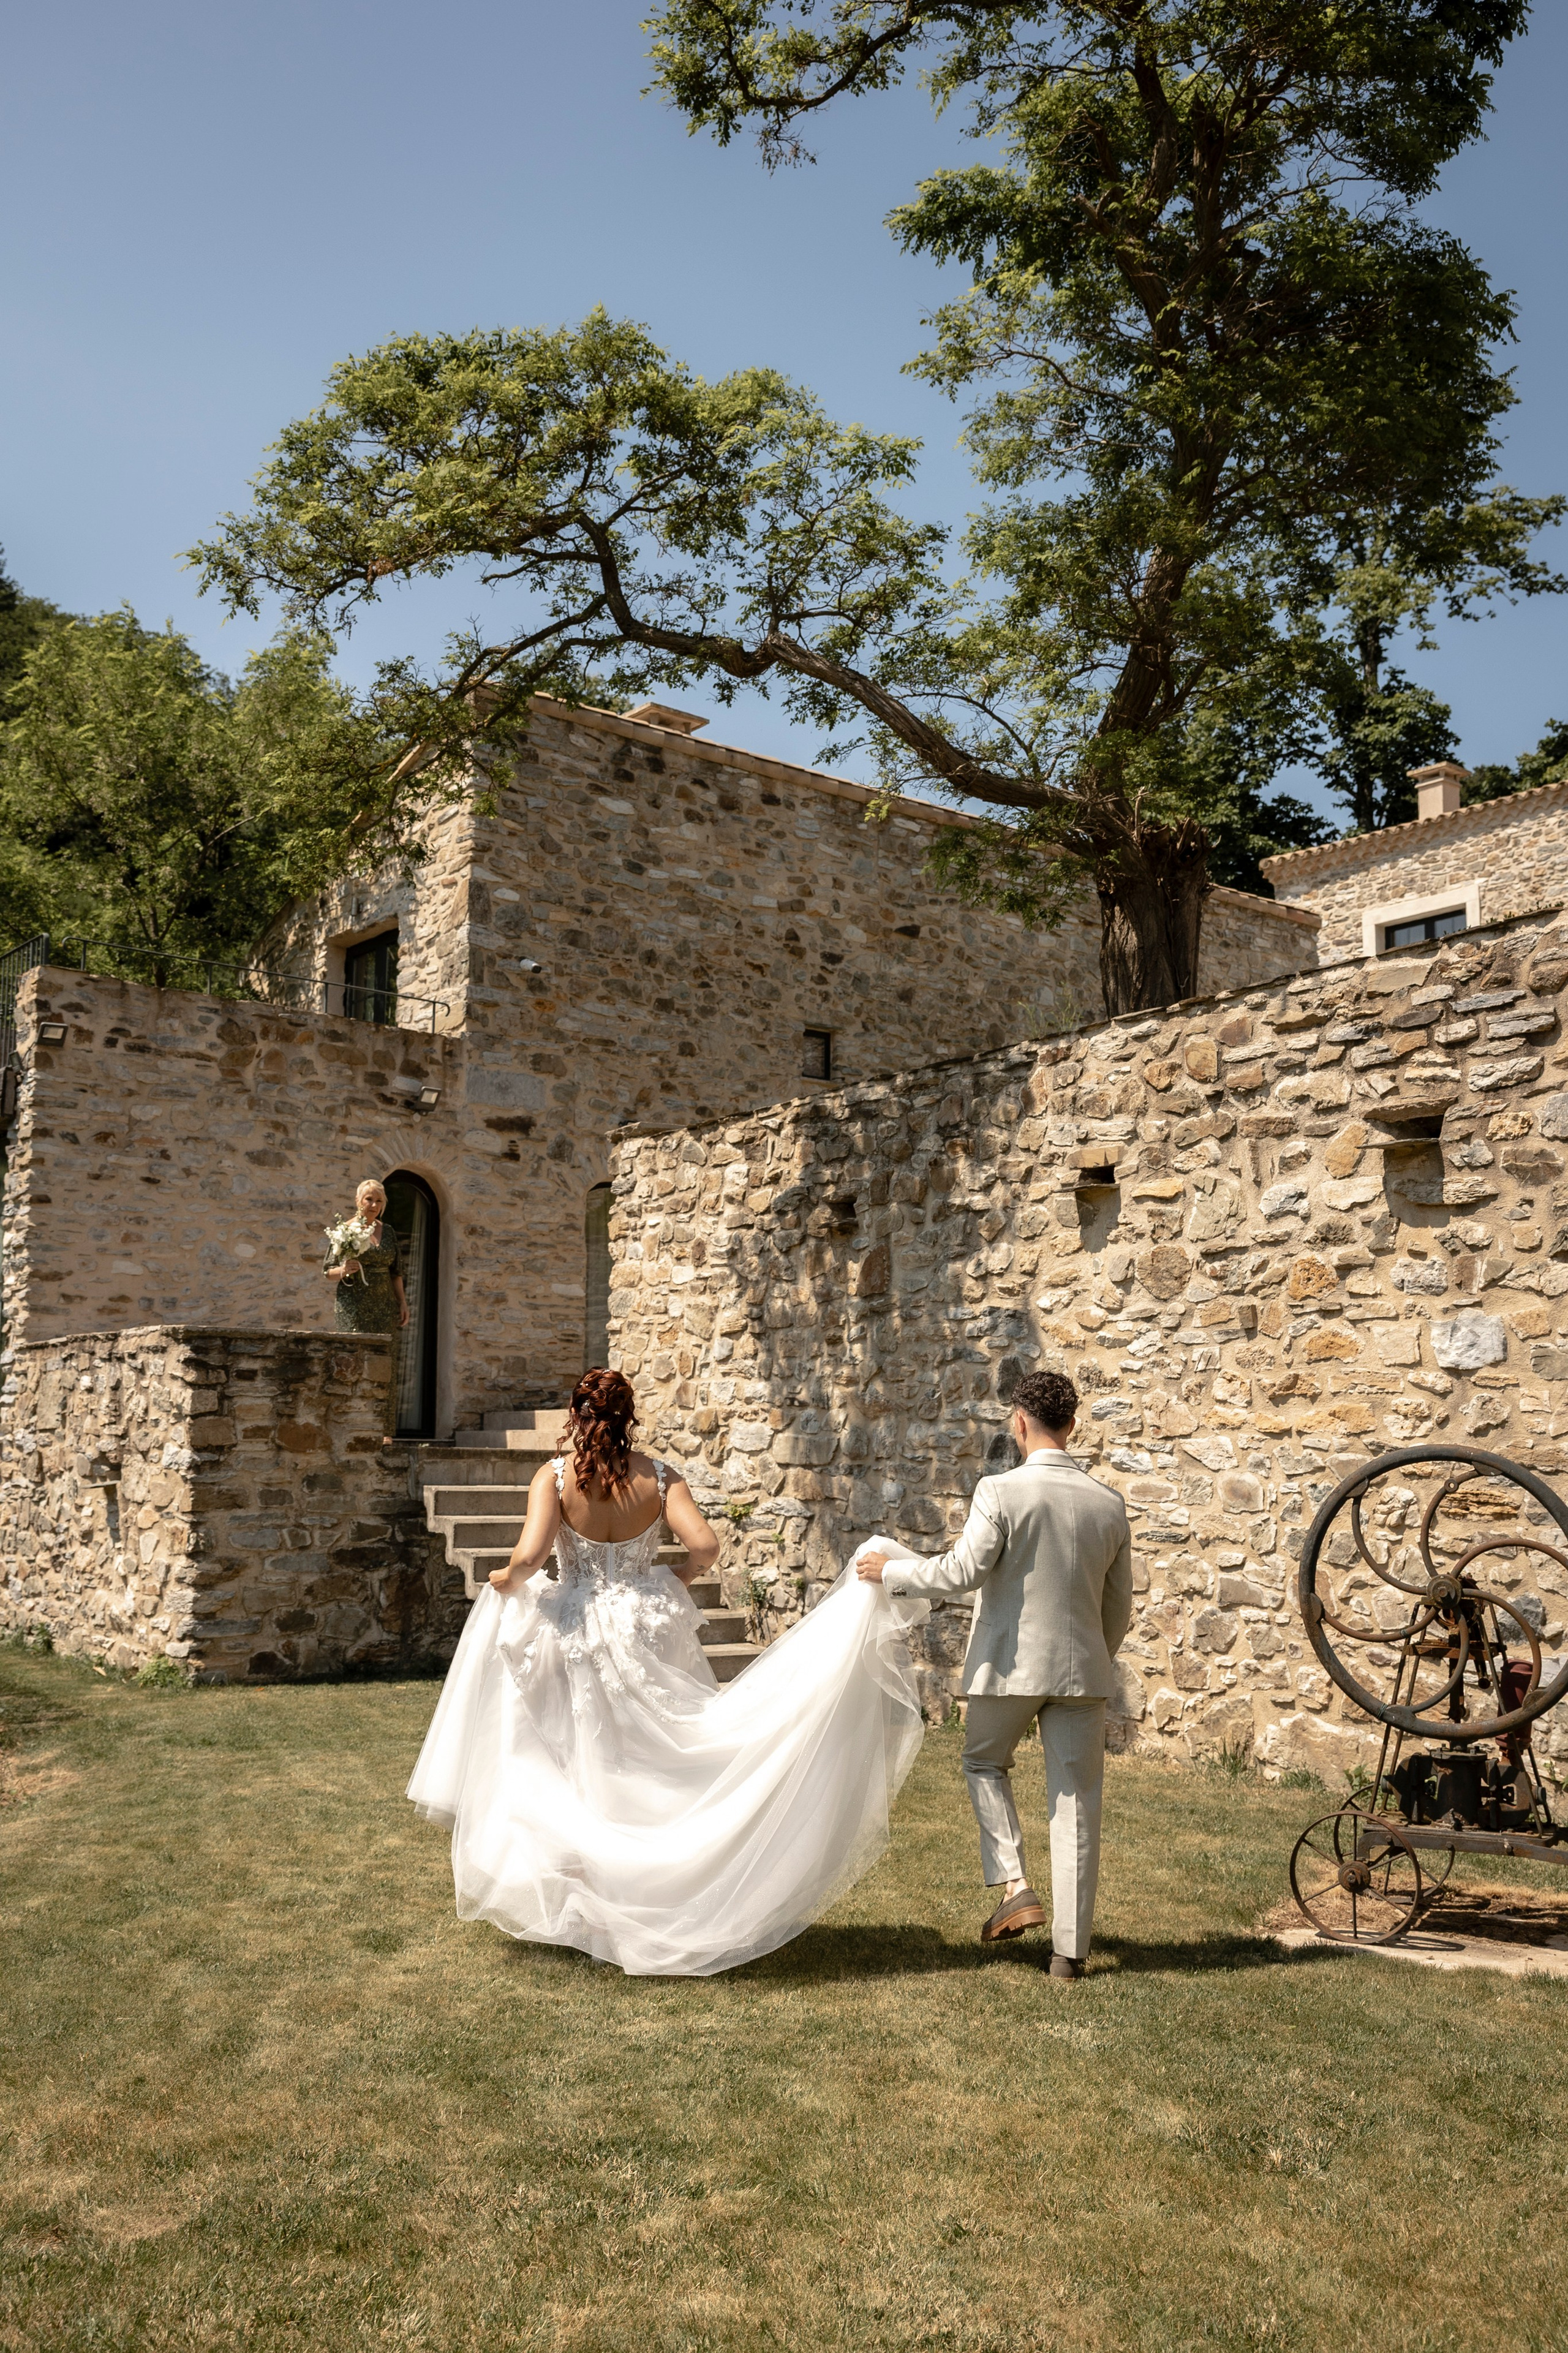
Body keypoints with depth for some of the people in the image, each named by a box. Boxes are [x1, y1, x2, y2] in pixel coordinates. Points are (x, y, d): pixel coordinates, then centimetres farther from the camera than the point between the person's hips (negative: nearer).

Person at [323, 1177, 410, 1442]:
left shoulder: (389, 1232, 14)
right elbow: (327, 1271, 2)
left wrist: (403, 1302, 9)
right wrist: (343, 1271, -19)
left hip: (385, 1306, 4)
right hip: (354, 1307, -4)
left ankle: (384, 1430, -1)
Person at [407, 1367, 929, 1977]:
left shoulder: (556, 1476, -12)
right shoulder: (658, 1476, -6)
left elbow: (529, 1555, -23)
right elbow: (704, 1545, -15)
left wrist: (507, 1580, -2)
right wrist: (678, 1577, 5)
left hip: (573, 1637, -1)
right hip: (649, 1632, 1)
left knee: (580, 1769, 14)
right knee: (660, 1767, 16)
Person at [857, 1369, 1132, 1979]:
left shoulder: (1001, 1492, -14)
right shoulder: (1109, 1504, 2)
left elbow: (964, 1571, -17)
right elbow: (1119, 1608, 9)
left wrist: (891, 1572, -3)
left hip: (1008, 1665, -3)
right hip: (1081, 1668, 3)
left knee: (985, 1764, 24)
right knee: (1076, 1805, 9)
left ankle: (1014, 1886, 10)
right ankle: (1071, 1948, 14)